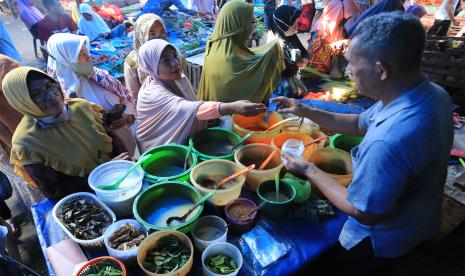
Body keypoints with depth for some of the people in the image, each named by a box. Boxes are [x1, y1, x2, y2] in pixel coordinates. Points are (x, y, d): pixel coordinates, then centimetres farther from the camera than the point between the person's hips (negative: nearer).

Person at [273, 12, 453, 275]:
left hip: (379, 243, -7)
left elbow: (363, 212, -27)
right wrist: (307, 112, -5)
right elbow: (360, 124, 1)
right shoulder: (431, 93, -12)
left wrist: (310, 171, -18)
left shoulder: (388, 142, -43)